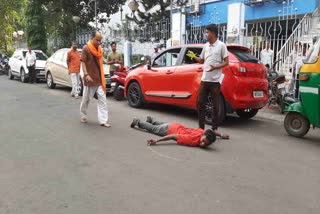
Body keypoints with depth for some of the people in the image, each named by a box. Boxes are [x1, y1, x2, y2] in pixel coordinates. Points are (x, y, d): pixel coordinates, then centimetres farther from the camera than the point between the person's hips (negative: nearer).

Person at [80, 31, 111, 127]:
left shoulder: (100, 49, 12)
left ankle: (103, 121, -3)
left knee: (102, 99, -3)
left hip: (99, 79, 5)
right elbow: (83, 62, -11)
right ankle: (83, 115, 32)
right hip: (90, 79, -5)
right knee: (86, 99, 8)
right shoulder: (86, 48, -7)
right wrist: (86, 74, -24)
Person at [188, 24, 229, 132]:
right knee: (200, 103, 8)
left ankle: (214, 128, 14)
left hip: (215, 80, -6)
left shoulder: (221, 45, -5)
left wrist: (215, 67, -22)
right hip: (204, 79, 6)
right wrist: (193, 56, 3)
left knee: (215, 105, 4)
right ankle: (201, 127, 19)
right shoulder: (206, 46, 12)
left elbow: (226, 62, -6)